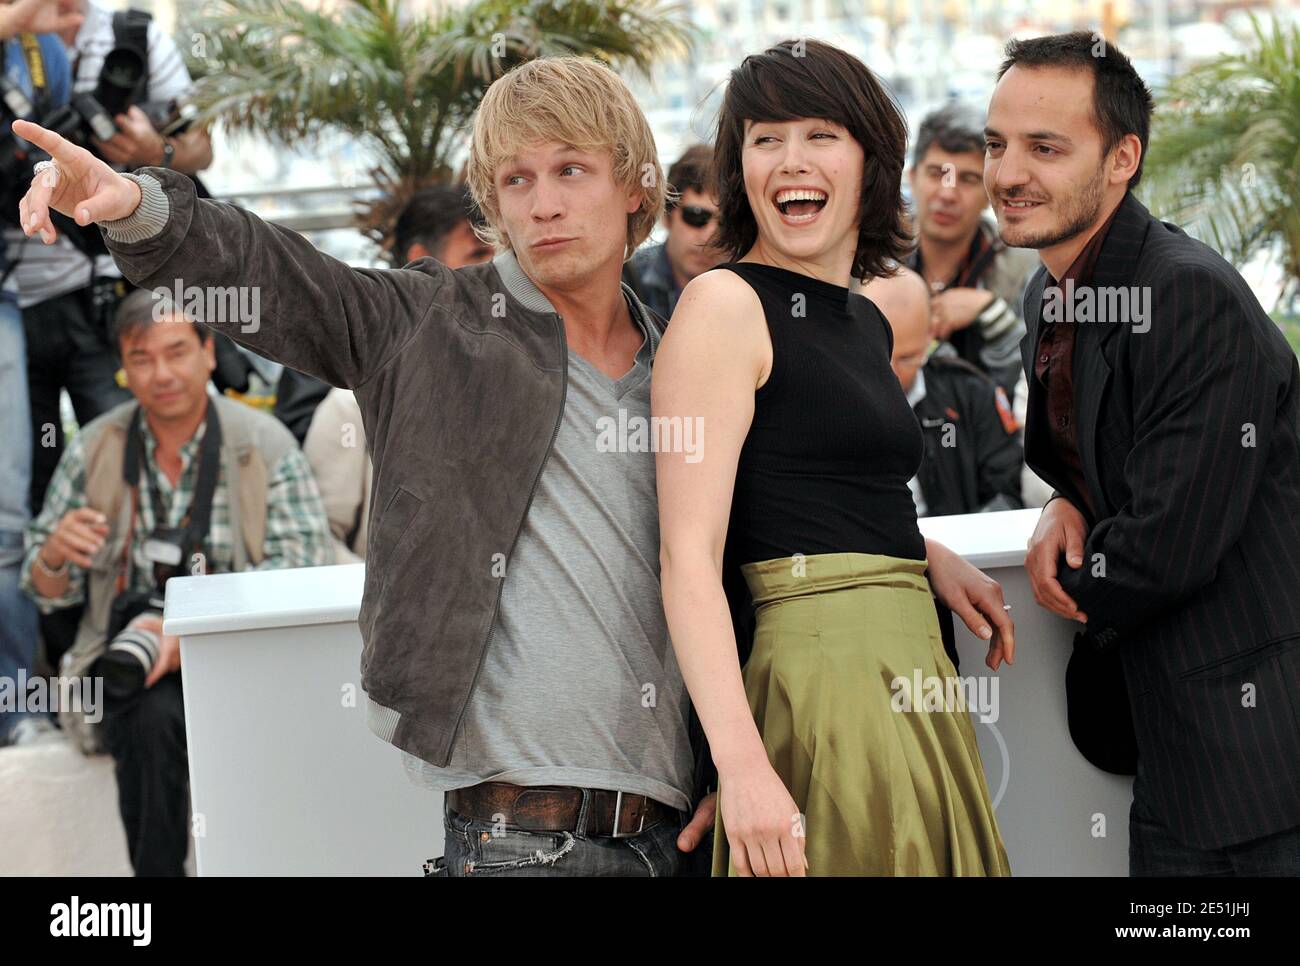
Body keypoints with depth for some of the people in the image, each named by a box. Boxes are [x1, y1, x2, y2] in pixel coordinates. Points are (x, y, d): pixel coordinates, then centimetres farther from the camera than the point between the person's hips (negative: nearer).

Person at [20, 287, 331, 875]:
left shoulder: (265, 445, 0)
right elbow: (46, 592, 12)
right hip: (124, 653, 1)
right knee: (155, 717, -33)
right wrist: (55, 555, -14)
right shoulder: (93, 450, 7)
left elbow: (303, 574, -10)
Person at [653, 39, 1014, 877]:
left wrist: (931, 556, 11)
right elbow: (688, 556, -15)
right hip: (823, 672, -8)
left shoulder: (868, 324, 16)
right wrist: (743, 765, -25)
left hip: (913, 675, 8)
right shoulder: (726, 305, -8)